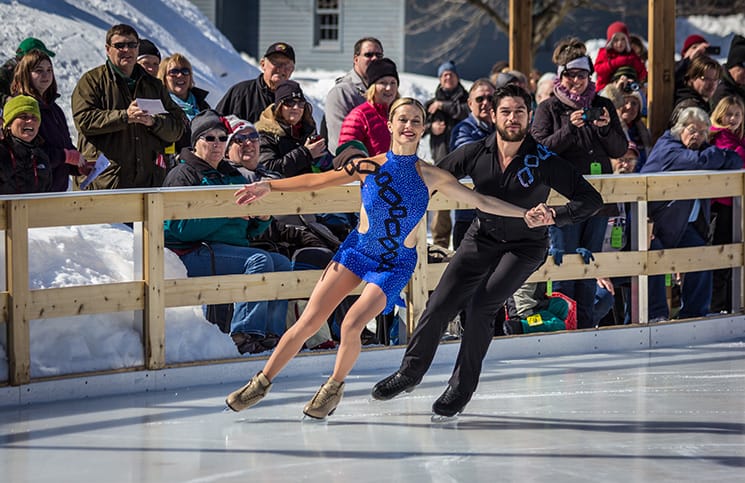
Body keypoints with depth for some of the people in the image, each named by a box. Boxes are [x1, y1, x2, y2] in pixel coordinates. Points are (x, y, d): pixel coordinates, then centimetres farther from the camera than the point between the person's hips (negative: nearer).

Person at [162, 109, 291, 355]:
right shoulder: (183, 175, -2)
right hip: (193, 254, -8)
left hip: (234, 248, 8)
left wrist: (262, 219, -2)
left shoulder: (232, 176, 21)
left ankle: (272, 331, -19)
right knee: (260, 260, -26)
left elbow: (249, 230, 22)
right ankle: (245, 333, -31)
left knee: (281, 263, -12)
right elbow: (181, 229, -16)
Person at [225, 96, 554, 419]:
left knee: (351, 326, -20)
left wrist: (525, 215, -16)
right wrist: (268, 187, -1)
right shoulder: (368, 167, -8)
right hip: (357, 249, 1)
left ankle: (335, 386, 8)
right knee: (308, 322, -5)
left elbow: (481, 201, -6)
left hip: (396, 263, -1)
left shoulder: (430, 176, -9)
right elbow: (316, 181, 1)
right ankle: (262, 382, 11)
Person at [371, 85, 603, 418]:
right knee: (440, 304, -2)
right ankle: (411, 371, 20)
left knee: (481, 306, -21)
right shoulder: (475, 153, -14)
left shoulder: (544, 160, -21)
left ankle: (462, 388, -6)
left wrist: (555, 215, -36)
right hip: (482, 238, 3)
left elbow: (591, 199, -19)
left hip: (525, 246, -3)